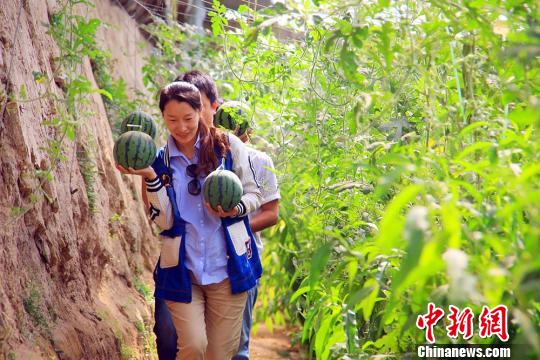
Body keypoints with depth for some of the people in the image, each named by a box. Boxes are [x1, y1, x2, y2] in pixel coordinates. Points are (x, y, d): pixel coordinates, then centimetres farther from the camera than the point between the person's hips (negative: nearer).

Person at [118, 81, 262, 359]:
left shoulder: (229, 146, -2)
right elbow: (163, 221, -4)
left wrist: (235, 209, -18)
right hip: (182, 271, 1)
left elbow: (253, 195, 3)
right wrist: (150, 177, -16)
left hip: (228, 269, 0)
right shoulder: (159, 160, 3)